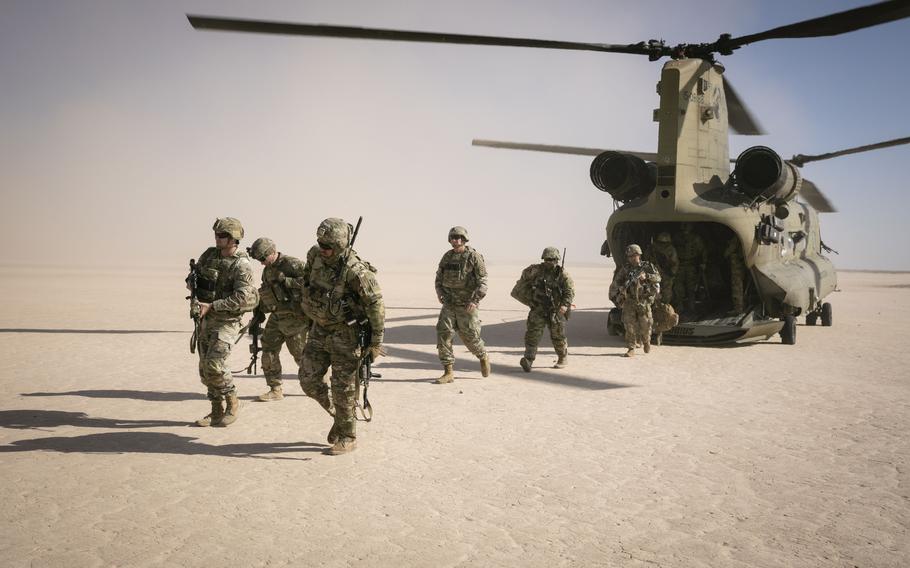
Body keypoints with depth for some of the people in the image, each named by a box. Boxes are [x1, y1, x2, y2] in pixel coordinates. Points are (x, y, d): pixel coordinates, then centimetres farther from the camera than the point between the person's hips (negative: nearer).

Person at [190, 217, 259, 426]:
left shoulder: (241, 265, -14)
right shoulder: (209, 254, 6)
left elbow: (242, 297, -23)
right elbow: (194, 275, 19)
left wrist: (211, 306, -24)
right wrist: (195, 294, -2)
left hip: (227, 320, -7)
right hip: (205, 319, 7)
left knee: (214, 364, -17)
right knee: (205, 367, 9)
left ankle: (232, 402, 4)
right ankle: (217, 411, 20)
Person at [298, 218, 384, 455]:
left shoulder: (355, 271, -26)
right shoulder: (314, 255, -5)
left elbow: (376, 305, -20)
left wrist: (376, 342, -16)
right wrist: (312, 312, 22)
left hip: (346, 334, -6)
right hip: (320, 329, 7)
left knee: (343, 388, 1)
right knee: (308, 380, 6)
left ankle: (347, 437, 19)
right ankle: (338, 415, 30)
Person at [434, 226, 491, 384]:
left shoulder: (474, 257, -8)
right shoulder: (447, 257, 8)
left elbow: (482, 282, -12)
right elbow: (439, 277, 18)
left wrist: (475, 300, -23)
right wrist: (440, 293, 0)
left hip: (467, 305, -4)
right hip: (449, 305, 4)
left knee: (470, 337, 4)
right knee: (443, 335, -7)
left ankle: (483, 357, 35)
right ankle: (448, 373, -1)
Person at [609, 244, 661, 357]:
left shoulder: (647, 266, 4)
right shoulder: (624, 269, 4)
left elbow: (658, 277, -5)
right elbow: (615, 283, 3)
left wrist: (646, 276, -20)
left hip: (644, 301, 0)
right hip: (629, 302, 0)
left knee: (645, 325, 5)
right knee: (630, 325, -4)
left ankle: (646, 342, 34)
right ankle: (631, 349, 2)